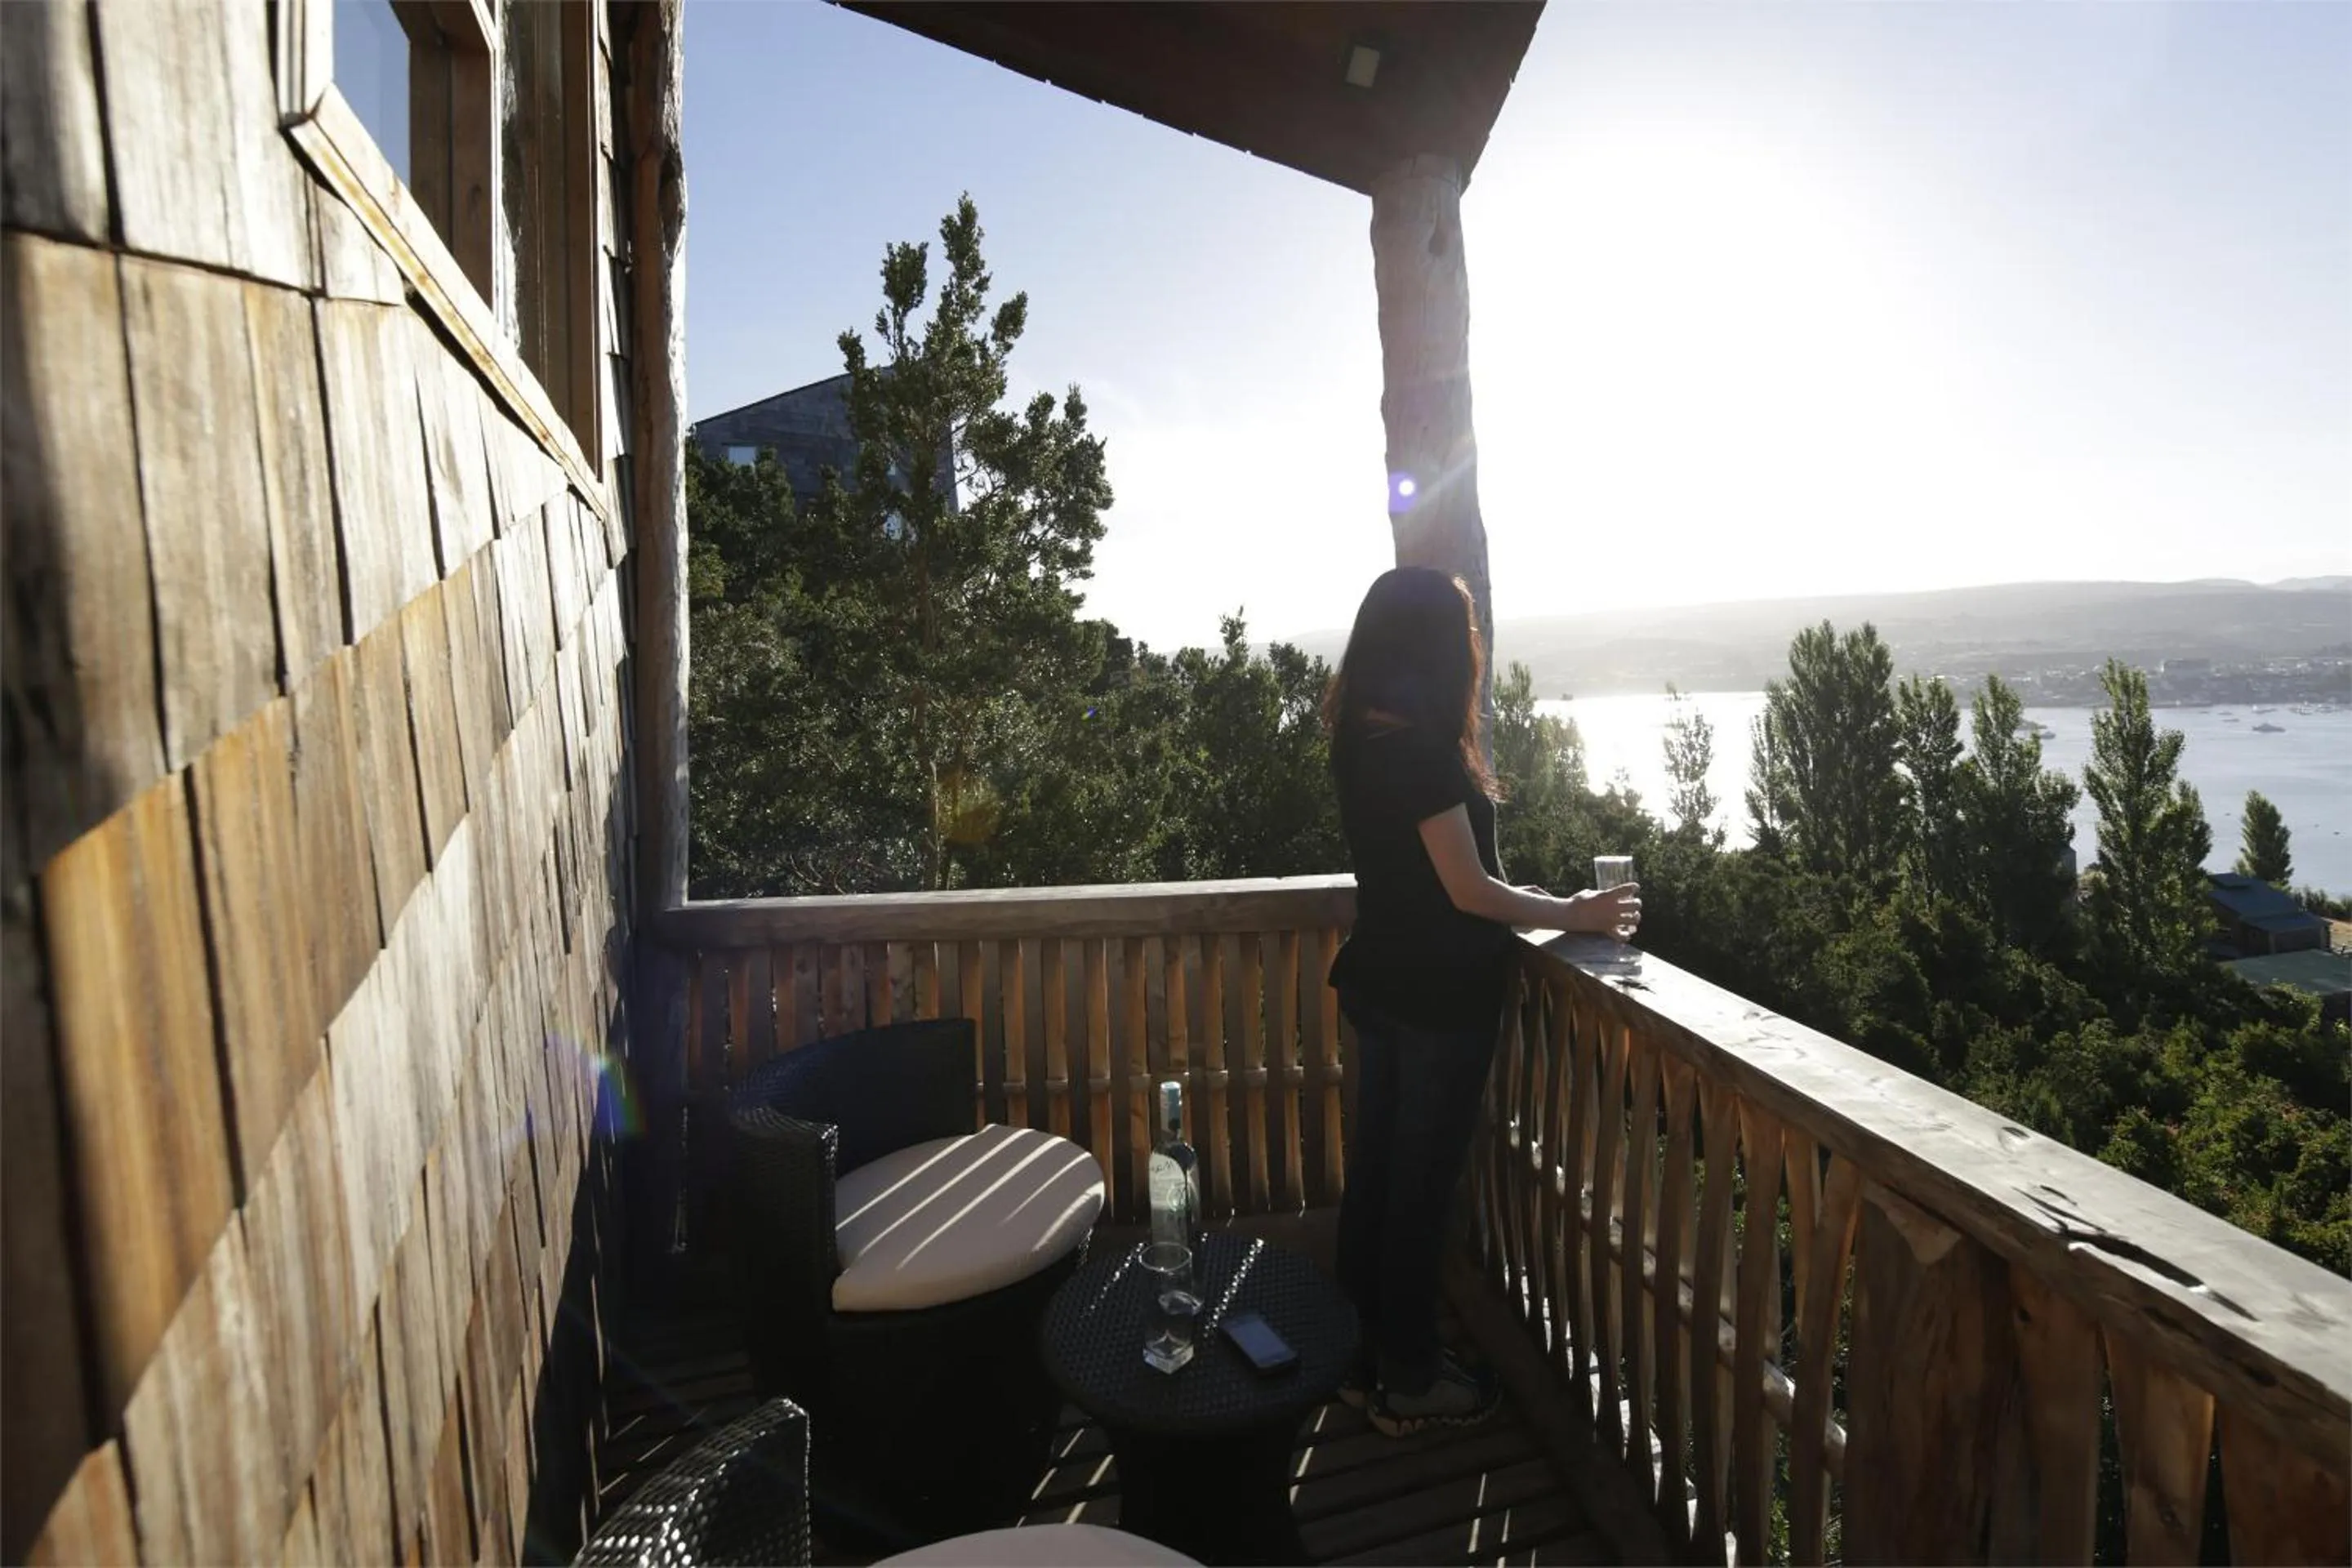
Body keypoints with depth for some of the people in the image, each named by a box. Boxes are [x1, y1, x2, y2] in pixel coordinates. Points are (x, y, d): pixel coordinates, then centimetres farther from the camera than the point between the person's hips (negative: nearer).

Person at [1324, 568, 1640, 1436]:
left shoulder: (1361, 736, 4)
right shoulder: (1420, 745, -22)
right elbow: (1469, 891, -18)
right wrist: (1574, 913, -8)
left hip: (1378, 981, 8)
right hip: (1439, 995, -8)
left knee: (1374, 1168, 18)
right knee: (1421, 1182, 7)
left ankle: (1360, 1356, 34)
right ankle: (1408, 1382, 26)